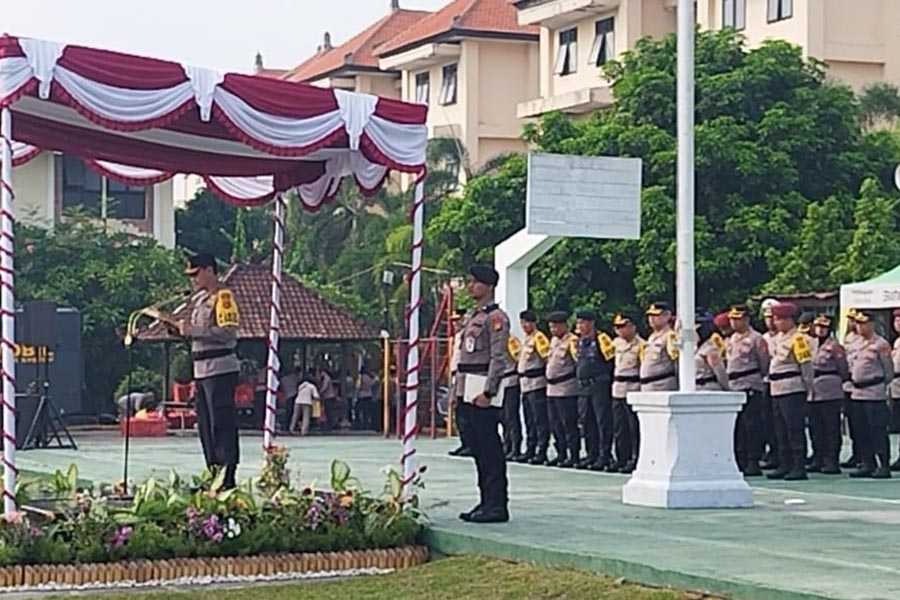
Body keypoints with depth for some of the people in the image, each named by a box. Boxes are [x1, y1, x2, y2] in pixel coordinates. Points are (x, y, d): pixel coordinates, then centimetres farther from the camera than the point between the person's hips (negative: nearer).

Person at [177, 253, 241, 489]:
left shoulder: (223, 297, -10)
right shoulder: (199, 299, 19)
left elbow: (228, 332, -21)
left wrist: (192, 330, -20)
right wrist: (181, 328, 10)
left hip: (220, 370, -10)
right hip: (201, 371, 10)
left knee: (223, 425, -10)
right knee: (205, 426, 12)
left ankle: (229, 477, -9)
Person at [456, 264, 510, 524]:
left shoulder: (495, 317, -10)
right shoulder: (470, 317, 18)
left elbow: (498, 357, -16)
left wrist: (488, 392, -20)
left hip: (486, 388, -9)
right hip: (469, 391, 9)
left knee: (490, 448, -8)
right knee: (478, 447, 11)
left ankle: (497, 505, -6)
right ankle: (487, 502, 16)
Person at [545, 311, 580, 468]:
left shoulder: (572, 341, -11)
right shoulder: (553, 340, 16)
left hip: (566, 389, -9)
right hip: (552, 388, 9)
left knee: (569, 424, -7)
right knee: (555, 424, 12)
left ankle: (574, 456, -3)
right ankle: (561, 454, 20)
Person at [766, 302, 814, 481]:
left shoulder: (797, 339, -11)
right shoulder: (778, 338, 15)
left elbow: (806, 365, -14)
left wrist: (807, 390, -15)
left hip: (792, 392, -9)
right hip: (777, 391, 9)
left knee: (795, 430, -7)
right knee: (781, 431, 12)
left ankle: (799, 468, -5)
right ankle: (785, 465, 18)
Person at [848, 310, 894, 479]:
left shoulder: (881, 344, -7)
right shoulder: (858, 344, 13)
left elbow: (889, 371, -2)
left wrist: (880, 385, 5)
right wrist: (853, 379, 12)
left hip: (875, 393, -7)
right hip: (857, 393, 7)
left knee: (878, 431, -6)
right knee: (862, 432, 9)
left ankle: (884, 466, -3)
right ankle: (868, 465, 16)